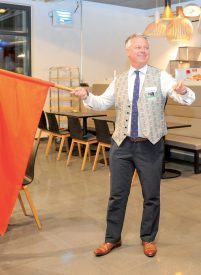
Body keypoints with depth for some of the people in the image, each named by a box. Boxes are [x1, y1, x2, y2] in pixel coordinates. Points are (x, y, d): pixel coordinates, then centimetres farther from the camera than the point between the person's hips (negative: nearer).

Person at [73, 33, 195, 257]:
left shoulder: (160, 77, -1)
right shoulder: (119, 81, 9)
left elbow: (188, 98, -12)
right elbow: (102, 103, 12)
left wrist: (183, 91, -35)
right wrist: (87, 96, -8)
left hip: (150, 145, -2)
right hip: (122, 144, 2)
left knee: (151, 195, 10)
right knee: (117, 194, 10)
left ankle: (148, 239, 30)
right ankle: (112, 238, 27)